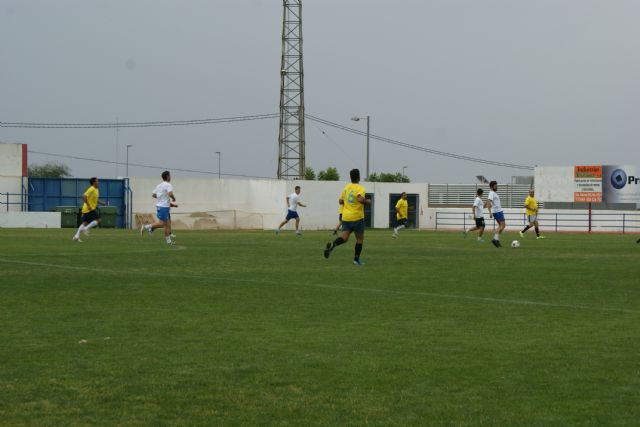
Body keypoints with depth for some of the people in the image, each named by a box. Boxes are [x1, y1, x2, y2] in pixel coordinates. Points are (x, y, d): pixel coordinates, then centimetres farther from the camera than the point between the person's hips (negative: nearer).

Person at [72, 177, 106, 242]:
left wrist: (101, 203, 13)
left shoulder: (96, 190, 16)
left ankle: (77, 236, 3)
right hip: (90, 209, -10)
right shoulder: (91, 189, -15)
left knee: (85, 223, 8)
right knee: (98, 220, -9)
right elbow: (84, 196, -24)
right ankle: (86, 228, -12)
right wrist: (88, 205, -24)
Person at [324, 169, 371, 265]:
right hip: (357, 217, -5)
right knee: (360, 238, 11)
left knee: (344, 236, -1)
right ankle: (356, 259, 11)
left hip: (345, 217, 5)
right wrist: (367, 201, -8)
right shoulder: (360, 188, -9)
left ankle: (332, 245, -31)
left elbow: (341, 201, 15)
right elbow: (360, 199, -27)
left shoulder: (346, 187, 11)